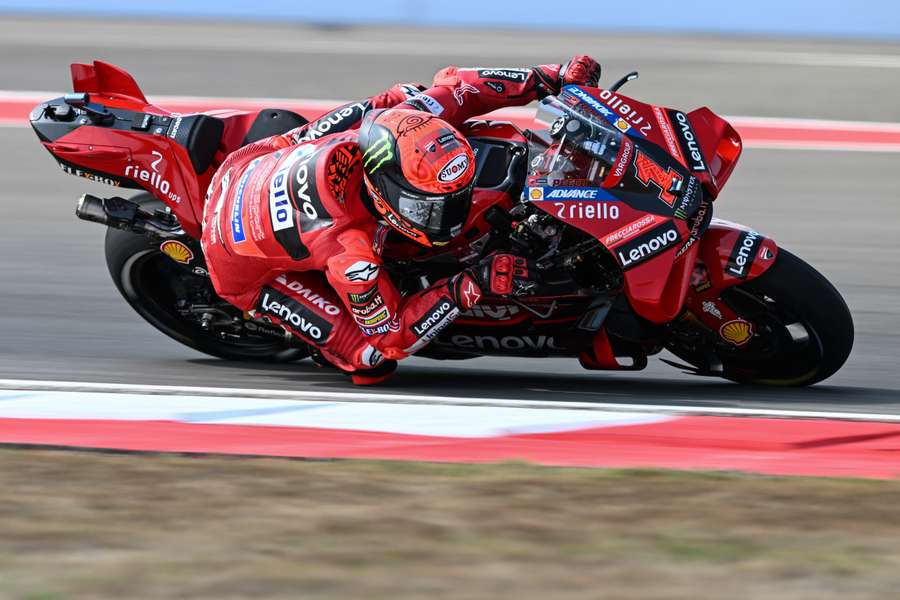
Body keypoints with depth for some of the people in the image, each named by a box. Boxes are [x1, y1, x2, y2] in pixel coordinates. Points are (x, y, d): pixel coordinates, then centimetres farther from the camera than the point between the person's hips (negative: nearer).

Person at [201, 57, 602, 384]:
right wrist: (469, 287, -37)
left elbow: (452, 86, -9)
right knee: (372, 359, -15)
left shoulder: (386, 121, -29)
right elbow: (391, 334, -27)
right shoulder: (350, 252, -43)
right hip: (247, 270, -6)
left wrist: (550, 79, -14)